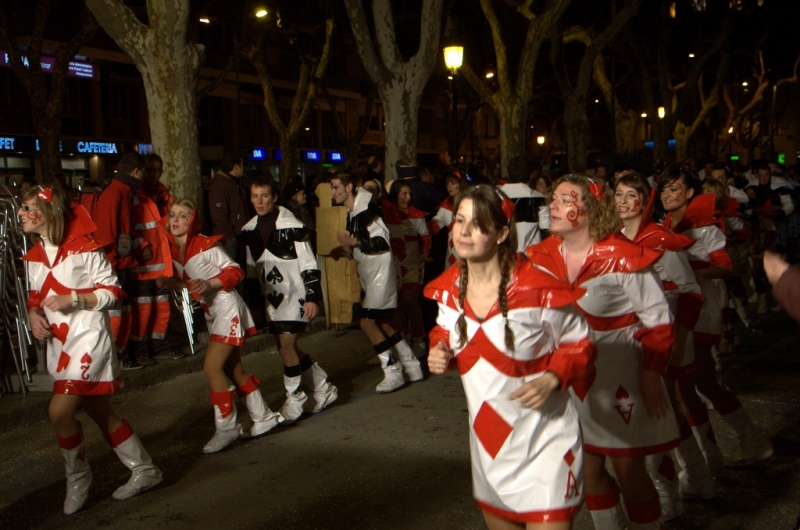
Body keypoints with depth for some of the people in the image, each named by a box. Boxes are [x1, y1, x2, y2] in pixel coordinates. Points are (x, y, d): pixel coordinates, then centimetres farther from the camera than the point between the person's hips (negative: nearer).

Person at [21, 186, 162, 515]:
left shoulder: (83, 248, -13)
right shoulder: (33, 257, 8)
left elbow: (113, 292, -11)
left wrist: (74, 299, -23)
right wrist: (33, 314, -2)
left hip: (88, 337, -8)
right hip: (58, 343, 8)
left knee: (59, 411, -16)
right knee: (101, 413, 13)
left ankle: (78, 478, 7)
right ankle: (144, 471, 27)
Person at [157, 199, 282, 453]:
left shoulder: (206, 245, -16)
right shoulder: (172, 251, 5)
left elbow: (234, 271, -14)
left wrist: (209, 283, -26)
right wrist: (168, 282, -3)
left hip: (228, 309, -9)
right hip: (211, 313, 9)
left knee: (212, 367, -13)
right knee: (233, 369, 14)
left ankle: (226, 427, -1)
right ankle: (263, 417, 28)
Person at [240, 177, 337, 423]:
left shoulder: (292, 226, -12)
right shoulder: (249, 231, 7)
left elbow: (309, 264, -12)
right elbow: (251, 269, 15)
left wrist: (312, 297, -16)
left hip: (295, 293, -7)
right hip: (272, 296, 7)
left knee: (286, 344, -13)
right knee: (286, 347, 10)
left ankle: (294, 400, 2)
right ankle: (323, 388, 26)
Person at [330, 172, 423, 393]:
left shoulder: (366, 209, -18)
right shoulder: (352, 213, 13)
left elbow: (382, 242, -22)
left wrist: (353, 242, -23)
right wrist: (346, 250, 7)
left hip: (380, 272, -10)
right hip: (369, 274, 10)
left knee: (367, 321, -11)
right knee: (380, 322, 14)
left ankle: (392, 372, -2)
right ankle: (411, 365, 24)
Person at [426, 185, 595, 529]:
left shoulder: (538, 289, -19)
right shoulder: (448, 289, -2)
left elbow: (579, 344, -8)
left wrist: (552, 379, -25)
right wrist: (439, 351, -7)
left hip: (543, 439, -6)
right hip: (488, 436, 6)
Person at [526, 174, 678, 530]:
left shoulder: (623, 258, -16)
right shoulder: (543, 257, -1)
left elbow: (657, 319, -10)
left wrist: (651, 376, -14)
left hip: (619, 379, -5)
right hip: (570, 378, 5)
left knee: (628, 470, 2)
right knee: (588, 470, 13)